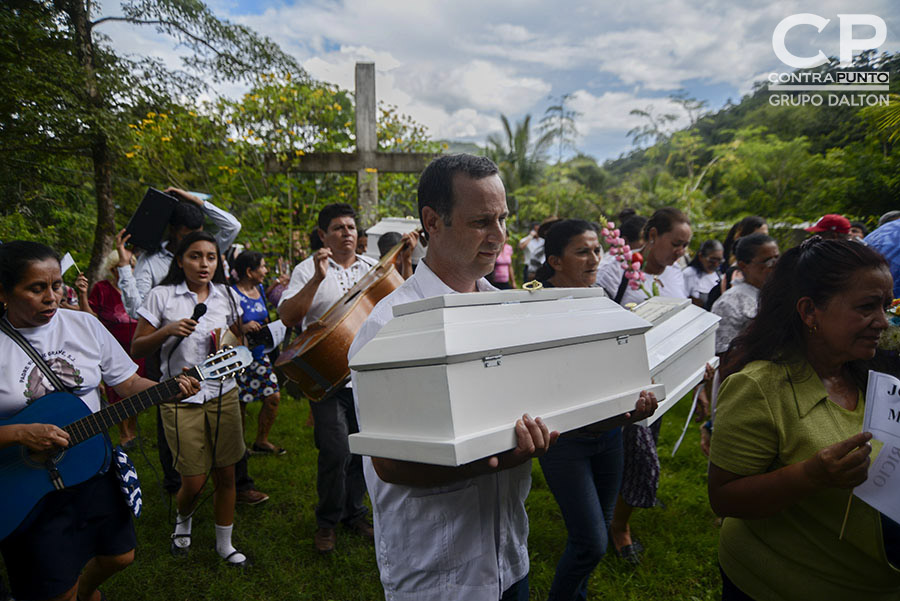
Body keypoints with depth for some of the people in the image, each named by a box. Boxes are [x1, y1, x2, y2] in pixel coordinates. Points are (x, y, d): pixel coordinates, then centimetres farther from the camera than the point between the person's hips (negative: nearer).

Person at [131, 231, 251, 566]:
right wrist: (168, 331, -19)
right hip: (181, 399, -2)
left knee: (225, 475, 7)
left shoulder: (226, 296, 6)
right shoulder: (162, 296, -3)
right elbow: (136, 349, -2)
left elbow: (239, 339, 18)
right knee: (194, 482, 2)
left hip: (223, 394, 3)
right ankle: (183, 519, 38)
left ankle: (224, 543, 27)